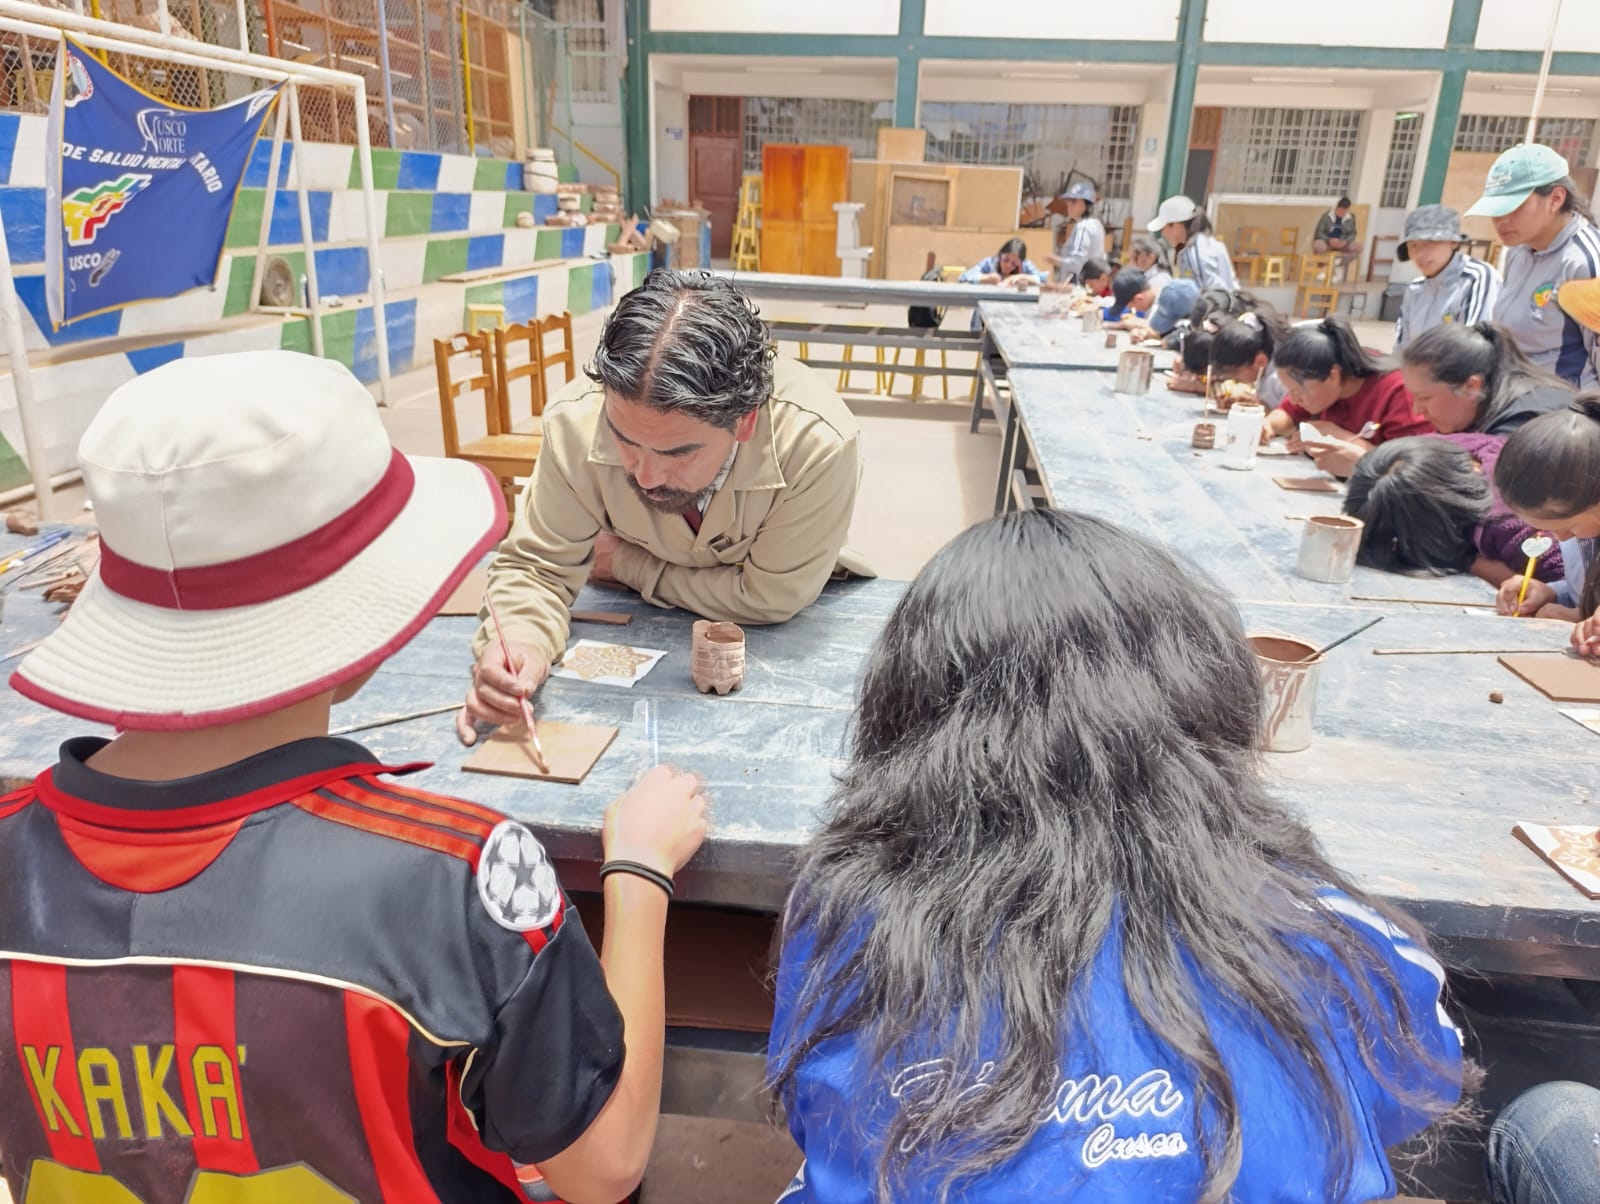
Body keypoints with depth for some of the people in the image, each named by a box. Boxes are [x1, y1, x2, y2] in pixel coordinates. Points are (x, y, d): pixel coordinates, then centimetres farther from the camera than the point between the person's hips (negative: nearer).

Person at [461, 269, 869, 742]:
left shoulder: (819, 443, -37)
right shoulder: (576, 421, -29)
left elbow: (769, 600, -24)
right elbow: (536, 566, -16)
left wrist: (628, 565, -17)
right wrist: (518, 643, -38)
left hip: (784, 631, -1)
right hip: (640, 622, 2)